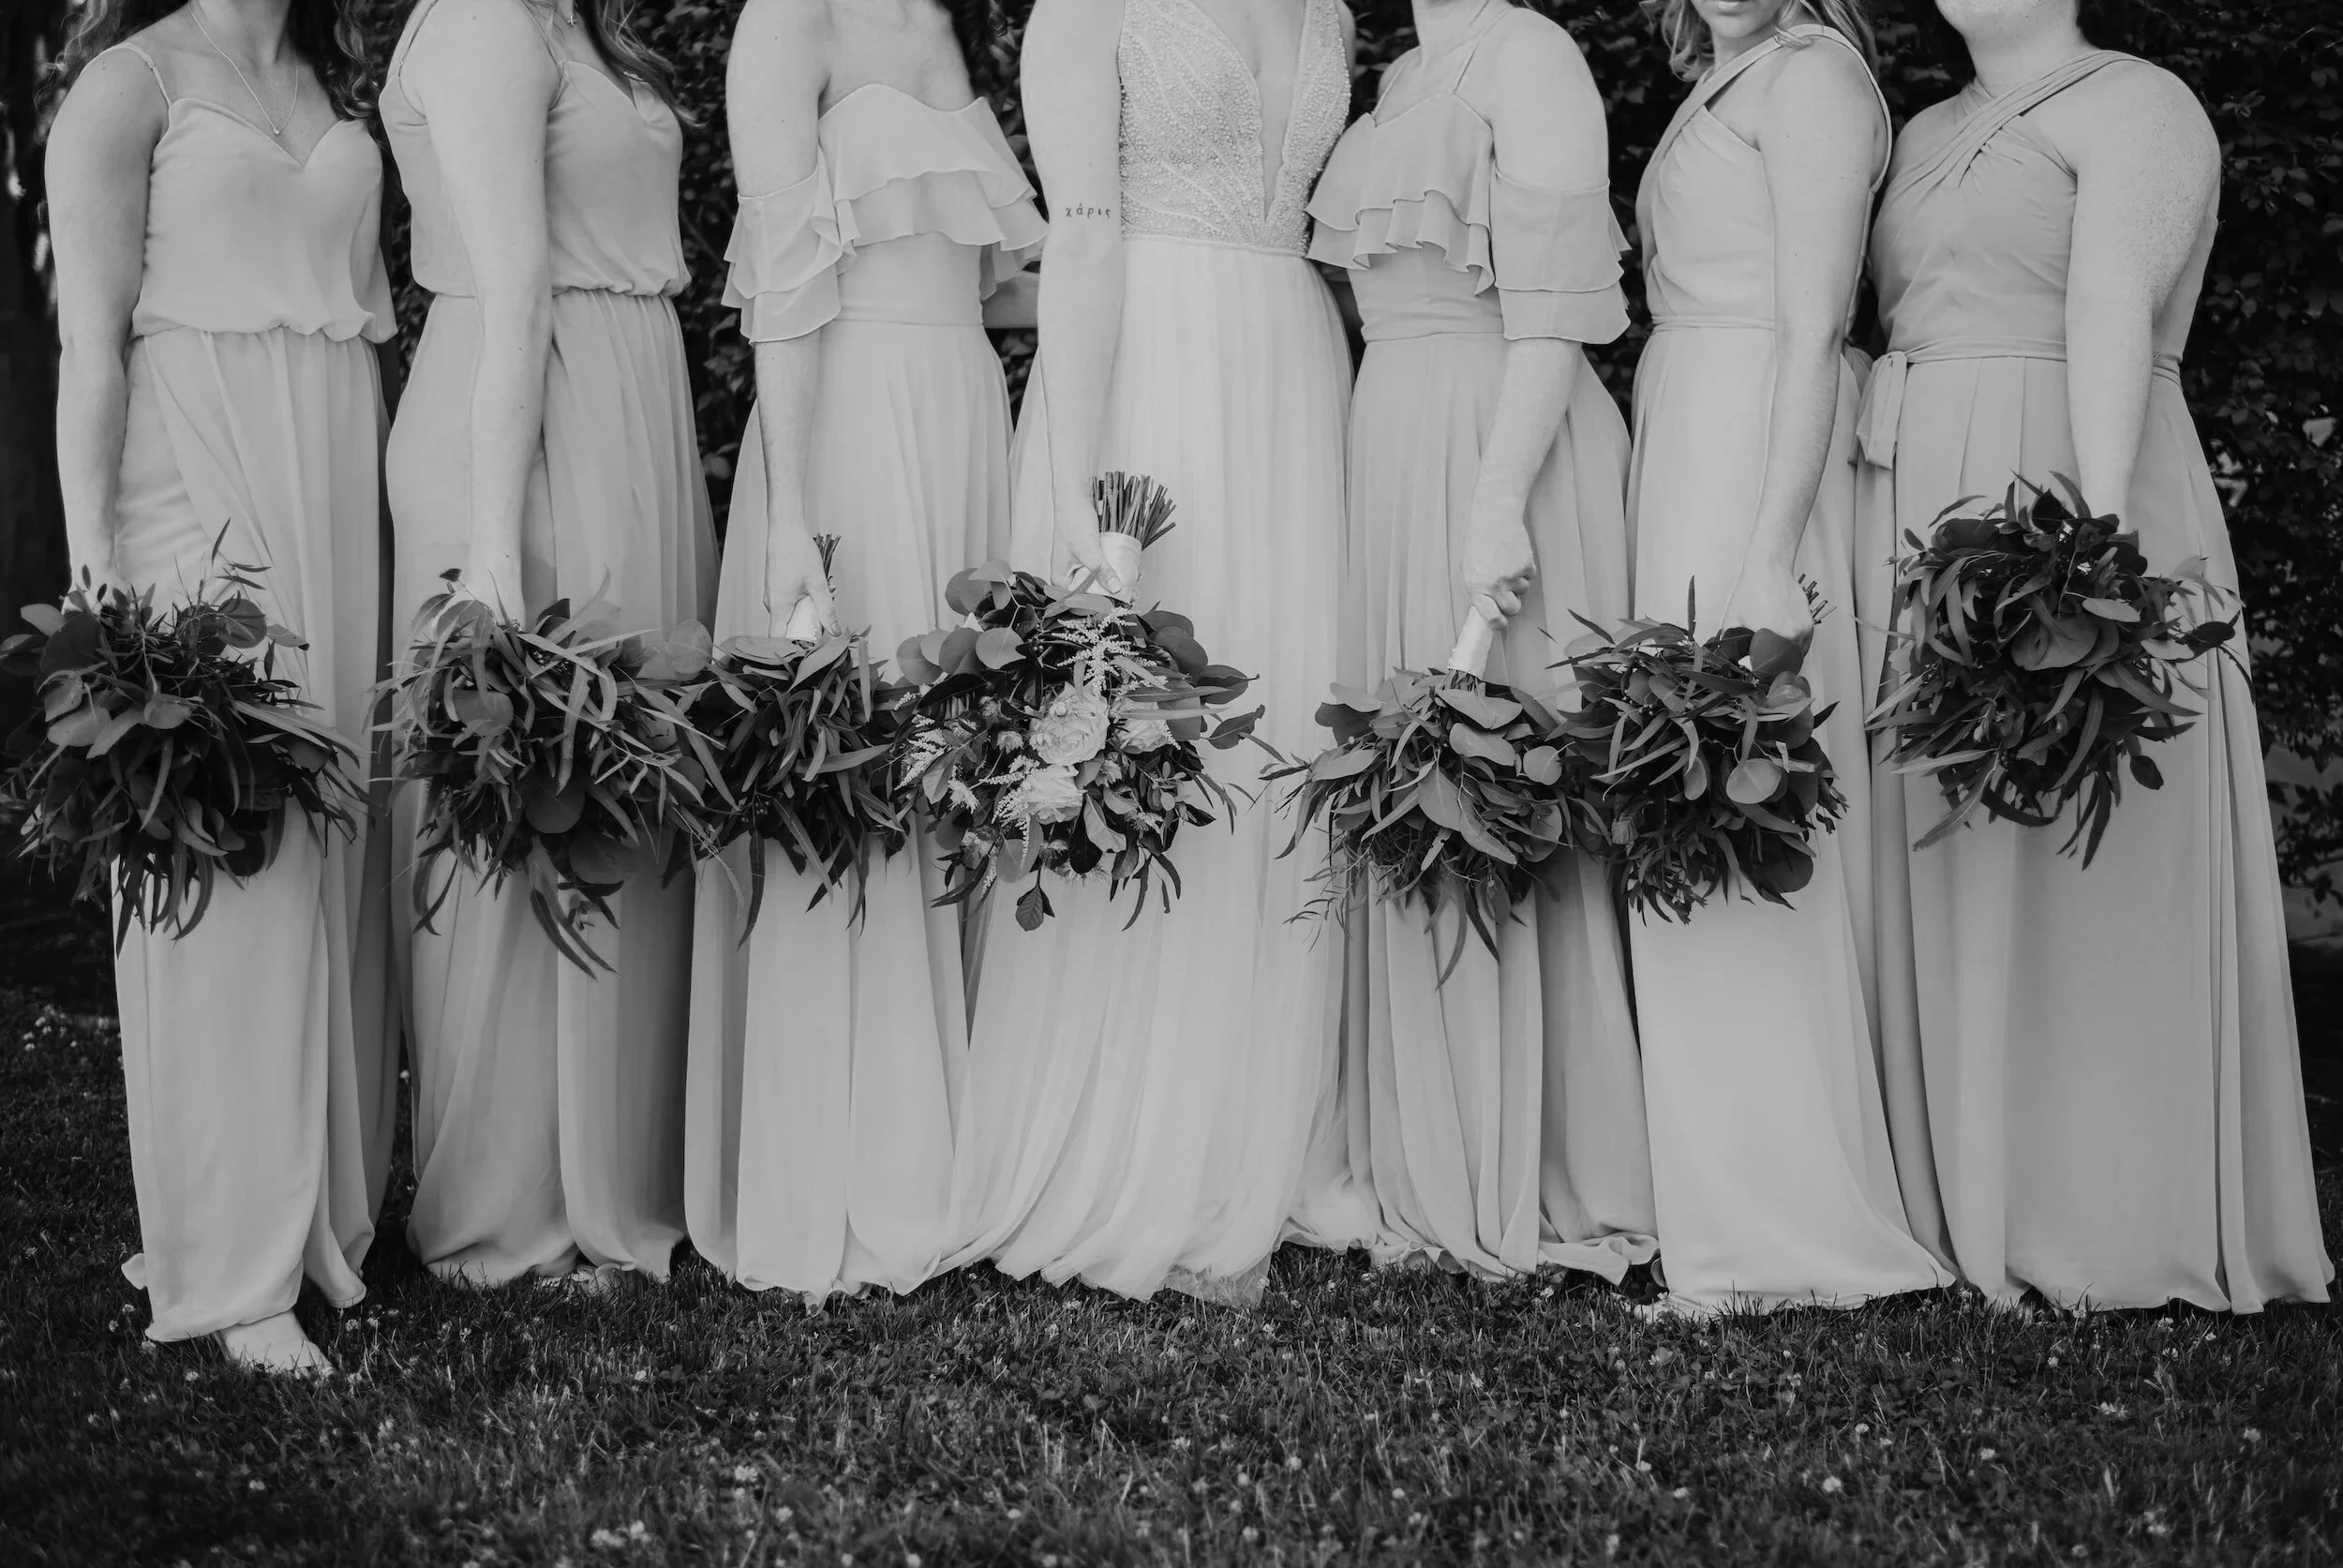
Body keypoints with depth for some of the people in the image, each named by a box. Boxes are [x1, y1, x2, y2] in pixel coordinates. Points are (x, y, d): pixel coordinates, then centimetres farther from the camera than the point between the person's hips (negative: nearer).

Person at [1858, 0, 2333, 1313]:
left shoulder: (2136, 106, -3)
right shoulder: (1928, 136, 20)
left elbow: (2112, 308, -17)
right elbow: (1908, 332, 15)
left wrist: (2099, 521, -29)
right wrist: (1862, 535, 7)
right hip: (1924, 513, 8)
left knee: (2080, 861, -5)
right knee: (1939, 856, 7)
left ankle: (2114, 1218, 2)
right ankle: (1967, 1194, 15)